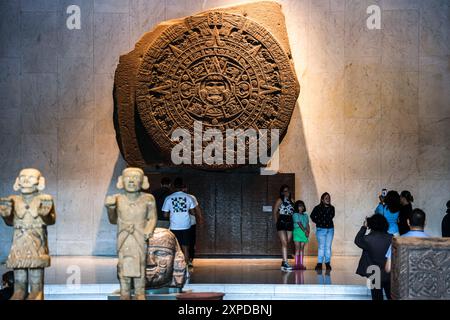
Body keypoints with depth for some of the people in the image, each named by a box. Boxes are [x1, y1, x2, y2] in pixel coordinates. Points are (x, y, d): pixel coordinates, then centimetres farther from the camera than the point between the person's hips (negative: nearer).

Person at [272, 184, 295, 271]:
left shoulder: (291, 200, 13)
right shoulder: (280, 200, -1)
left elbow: (294, 211, 16)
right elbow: (274, 212, 0)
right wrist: (277, 222, 0)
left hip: (290, 223, 5)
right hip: (282, 222, -5)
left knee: (287, 244, 8)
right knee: (284, 243, -13)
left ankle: (283, 263, 16)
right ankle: (285, 263, -18)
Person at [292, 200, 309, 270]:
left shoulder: (305, 215, 16)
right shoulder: (295, 215, -2)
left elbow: (307, 225, 11)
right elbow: (299, 224, -10)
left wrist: (308, 232, -5)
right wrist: (305, 231, -16)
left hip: (304, 233, 5)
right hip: (297, 231, -5)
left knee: (302, 248, 4)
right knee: (297, 248, -7)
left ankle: (301, 264, 4)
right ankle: (297, 264, -8)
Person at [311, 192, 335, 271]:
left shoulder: (331, 208, 7)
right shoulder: (318, 208, -3)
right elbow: (312, 216, 1)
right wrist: (319, 222, -2)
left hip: (330, 229, 3)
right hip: (321, 229, -3)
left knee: (328, 247, 4)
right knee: (321, 246, -6)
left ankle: (327, 263, 10)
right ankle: (319, 263, -3)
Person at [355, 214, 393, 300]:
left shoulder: (368, 239, -17)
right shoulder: (391, 238, -10)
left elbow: (357, 240, 5)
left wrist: (364, 227, 10)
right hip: (390, 274, 2)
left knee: (377, 296, 11)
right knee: (391, 296, 16)